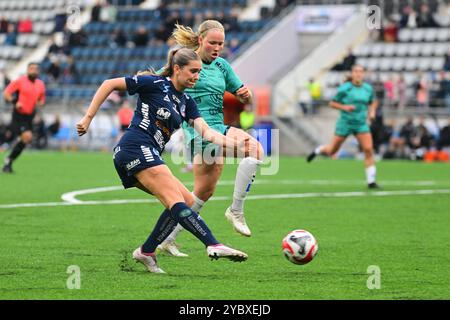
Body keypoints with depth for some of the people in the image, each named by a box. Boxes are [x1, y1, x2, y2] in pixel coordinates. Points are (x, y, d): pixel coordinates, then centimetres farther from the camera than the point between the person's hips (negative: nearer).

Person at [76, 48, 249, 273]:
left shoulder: (186, 102, 17)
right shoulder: (155, 84, -4)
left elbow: (206, 132, 5)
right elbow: (110, 84, -2)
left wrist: (236, 145, -11)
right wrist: (88, 117, -6)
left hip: (149, 156, 9)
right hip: (138, 148, -9)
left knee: (187, 200, 2)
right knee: (176, 200, -20)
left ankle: (146, 251, 3)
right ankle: (214, 246, -31)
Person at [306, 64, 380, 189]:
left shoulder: (368, 88, 2)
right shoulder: (345, 88, -11)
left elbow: (373, 102, 21)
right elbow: (332, 103, -3)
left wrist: (372, 111, 1)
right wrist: (344, 107, -19)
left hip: (361, 124, 3)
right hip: (345, 123, -3)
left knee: (368, 149, -14)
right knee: (331, 151, 8)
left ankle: (371, 181, -9)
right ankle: (318, 150, 44)